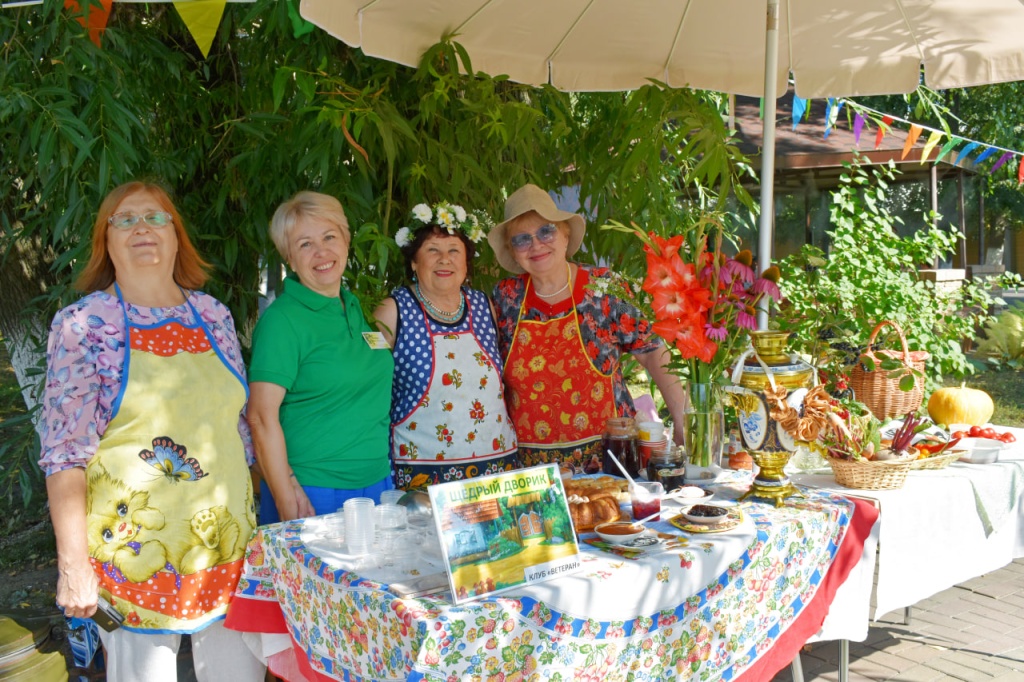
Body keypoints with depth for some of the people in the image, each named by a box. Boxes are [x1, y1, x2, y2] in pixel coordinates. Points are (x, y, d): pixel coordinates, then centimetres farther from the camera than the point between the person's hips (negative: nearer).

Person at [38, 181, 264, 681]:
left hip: (226, 542, 4)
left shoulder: (212, 315, 6)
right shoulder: (82, 324, -6)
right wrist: (74, 565, -12)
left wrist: (254, 522, 13)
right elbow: (65, 453, -9)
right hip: (135, 547, -4)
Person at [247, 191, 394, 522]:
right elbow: (262, 417, -17)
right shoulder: (282, 319, -12)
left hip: (378, 484, 7)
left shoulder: (354, 308, 9)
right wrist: (288, 503, -20)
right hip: (312, 494, -6)